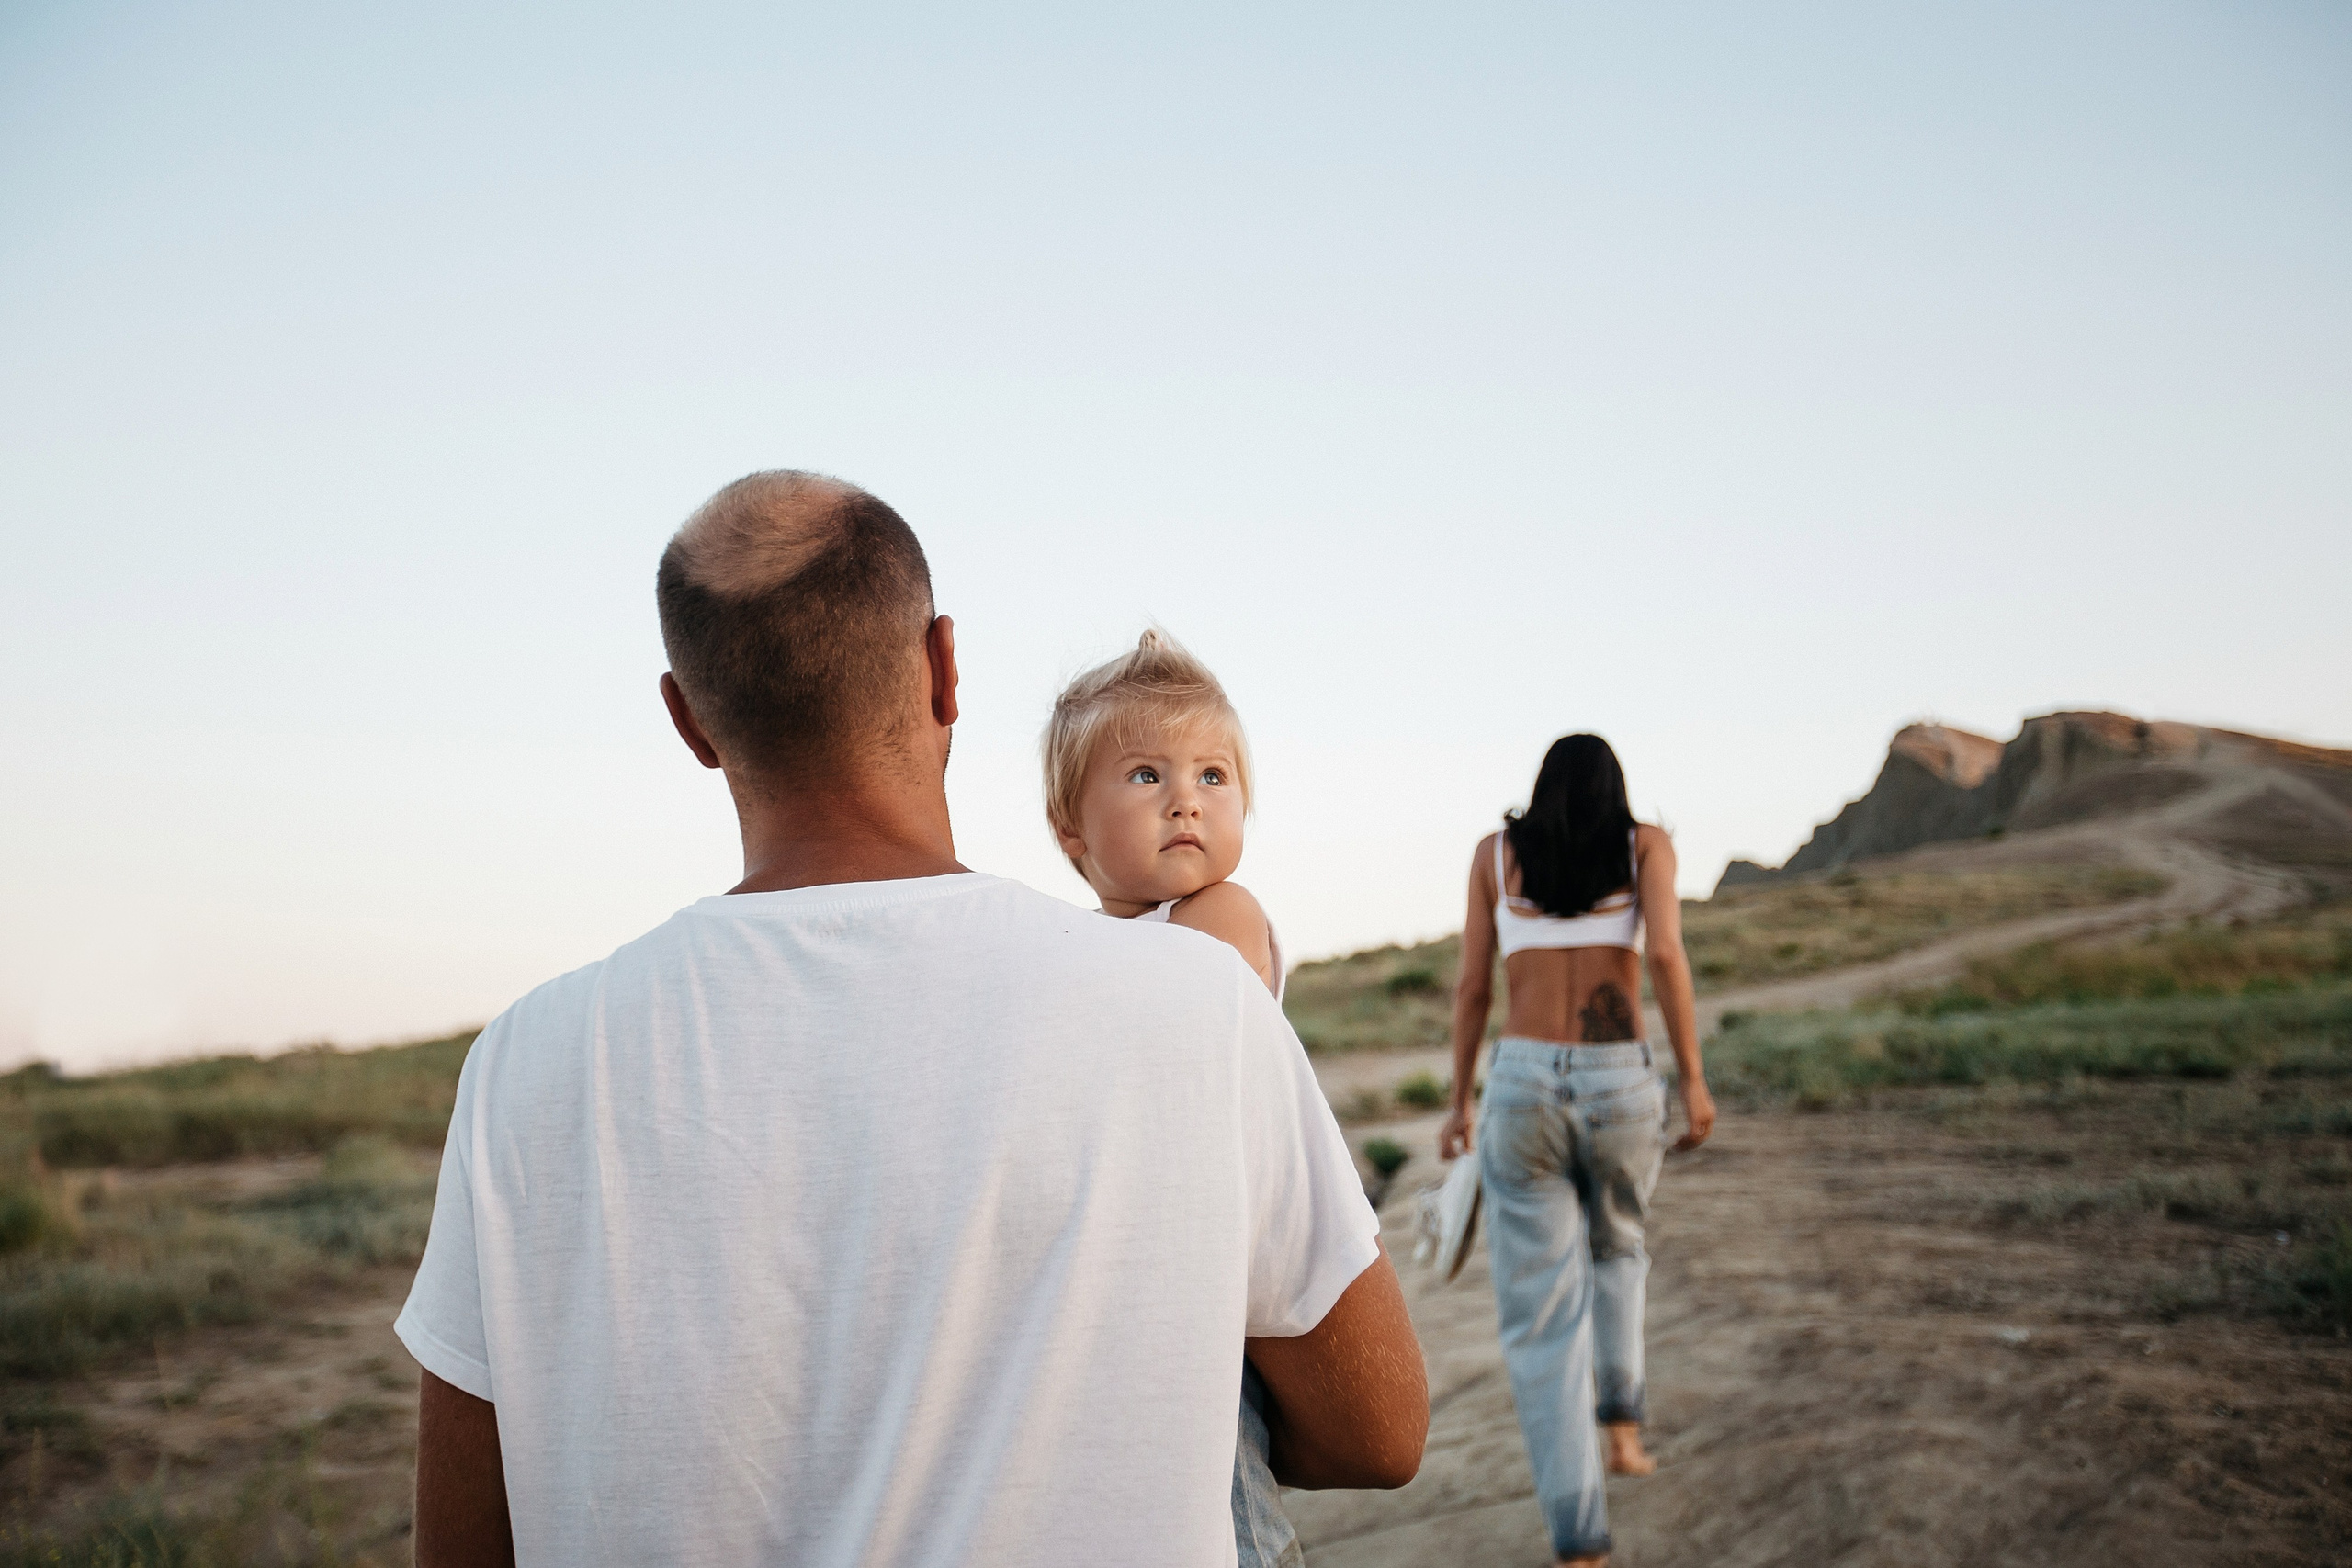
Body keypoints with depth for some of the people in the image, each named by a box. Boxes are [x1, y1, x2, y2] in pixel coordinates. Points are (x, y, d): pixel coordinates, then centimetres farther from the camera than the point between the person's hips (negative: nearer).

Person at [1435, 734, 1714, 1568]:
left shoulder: (1496, 850, 11)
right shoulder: (1646, 842, 7)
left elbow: (1472, 985, 9)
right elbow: (1666, 953, -9)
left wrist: (1459, 1102, 17)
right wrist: (1694, 1080, -4)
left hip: (1523, 1091, 0)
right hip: (1620, 1090, 0)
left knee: (1542, 1323, 5)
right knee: (1615, 1247, 34)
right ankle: (1619, 1427, 26)